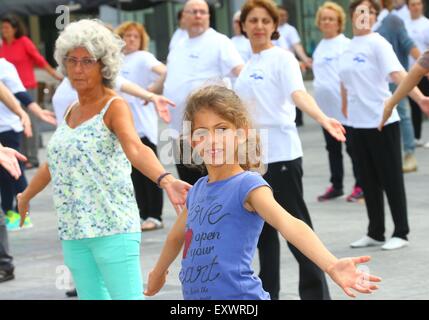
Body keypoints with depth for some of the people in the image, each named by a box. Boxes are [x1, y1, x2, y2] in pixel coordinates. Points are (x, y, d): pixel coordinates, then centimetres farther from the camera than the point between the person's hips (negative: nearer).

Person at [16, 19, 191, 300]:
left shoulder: (115, 107, -7)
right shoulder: (72, 111, 15)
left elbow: (135, 149, -27)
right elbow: (54, 163, 30)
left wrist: (165, 180, -46)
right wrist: (25, 197, 44)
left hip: (113, 228, -7)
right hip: (73, 232, 7)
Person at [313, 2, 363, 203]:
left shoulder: (346, 45, -7)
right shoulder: (320, 47, 13)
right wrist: (318, 92, 18)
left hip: (344, 106, -7)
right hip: (326, 107, 7)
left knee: (352, 146, -2)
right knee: (332, 148, 12)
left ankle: (360, 186, 5)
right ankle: (336, 186, 19)